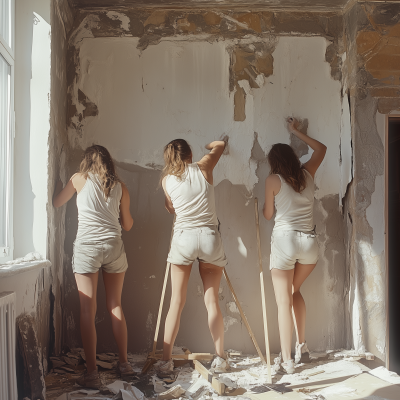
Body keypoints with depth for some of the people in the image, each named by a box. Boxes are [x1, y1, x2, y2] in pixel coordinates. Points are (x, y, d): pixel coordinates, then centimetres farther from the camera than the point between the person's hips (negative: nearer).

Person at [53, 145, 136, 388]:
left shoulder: (79, 179, 4)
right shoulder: (120, 187, 9)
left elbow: (56, 203, 17)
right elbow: (127, 224, 13)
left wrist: (59, 186, 36)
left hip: (87, 247, -2)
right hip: (114, 247, 3)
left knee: (88, 310, 1)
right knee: (115, 306, 14)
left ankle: (92, 373, 1)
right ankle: (124, 363, 21)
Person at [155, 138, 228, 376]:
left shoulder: (167, 180, 5)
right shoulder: (203, 169, 3)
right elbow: (220, 145, 20)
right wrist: (207, 146, 39)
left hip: (183, 238, 0)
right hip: (210, 237, 0)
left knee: (177, 301, 5)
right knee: (212, 300, 8)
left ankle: (166, 360, 7)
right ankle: (220, 358, 15)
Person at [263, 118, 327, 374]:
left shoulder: (273, 181, -3)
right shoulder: (308, 174, 8)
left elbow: (268, 215, 5)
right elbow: (321, 148, 27)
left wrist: (264, 204, 25)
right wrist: (296, 132, 32)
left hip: (285, 239, -5)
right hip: (310, 241, 5)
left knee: (284, 301, 1)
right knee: (294, 290, 24)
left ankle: (287, 360, 4)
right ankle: (302, 345, 23)